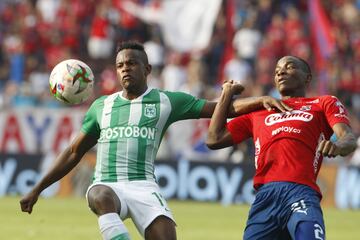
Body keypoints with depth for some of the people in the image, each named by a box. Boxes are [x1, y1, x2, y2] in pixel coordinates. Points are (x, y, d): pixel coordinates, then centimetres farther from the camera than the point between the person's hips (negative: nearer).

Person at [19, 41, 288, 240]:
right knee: (101, 196, -37)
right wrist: (37, 189, 20)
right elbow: (74, 152, 24)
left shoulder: (167, 101, 10)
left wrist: (260, 100, -10)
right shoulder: (101, 106, 17)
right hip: (106, 184, 0)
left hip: (143, 185, 0)